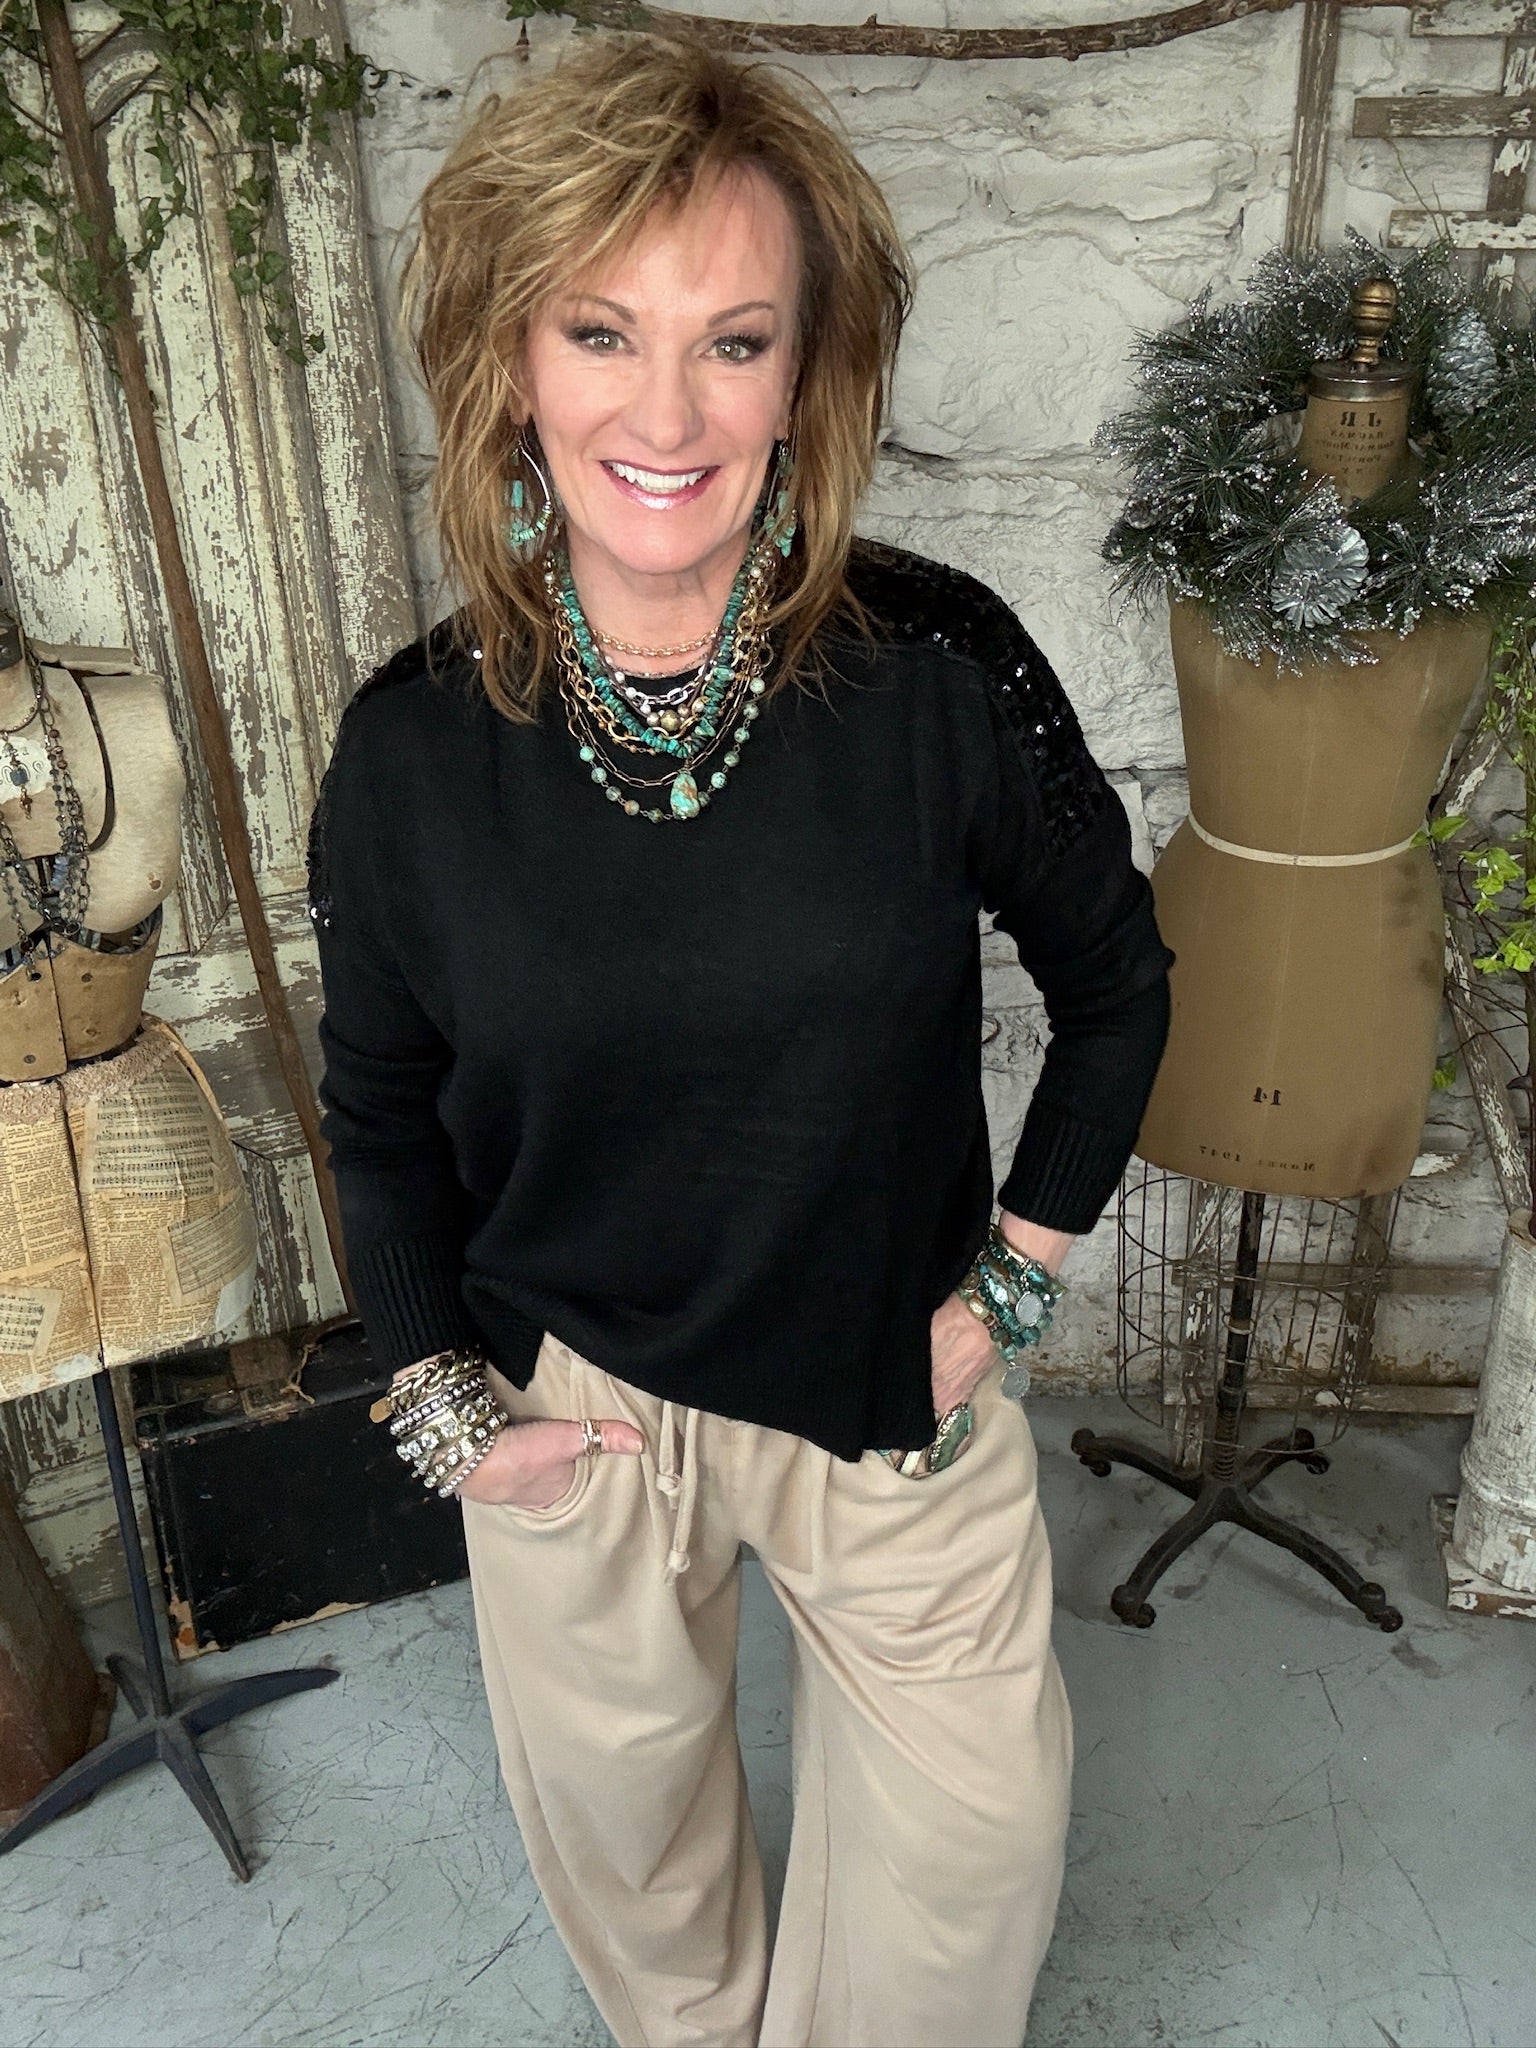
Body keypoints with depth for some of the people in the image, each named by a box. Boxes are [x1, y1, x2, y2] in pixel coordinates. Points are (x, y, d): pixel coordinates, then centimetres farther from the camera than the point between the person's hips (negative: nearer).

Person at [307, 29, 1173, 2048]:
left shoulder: (940, 665, -18)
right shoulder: (413, 745, -14)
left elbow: (1114, 976, -3)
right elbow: (379, 1107, 1)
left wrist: (1012, 1289, -4)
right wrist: (442, 1398, -1)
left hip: (889, 1373, 0)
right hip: (566, 1395, 1)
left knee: (978, 1805, 19)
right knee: (617, 1804, 25)